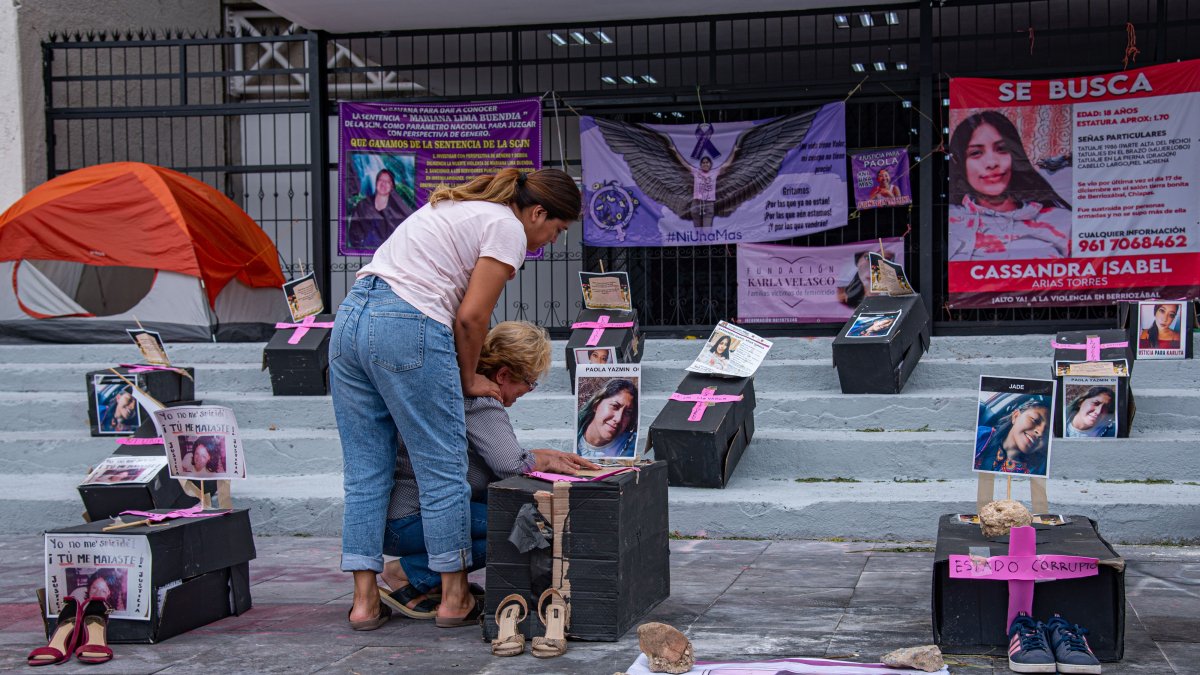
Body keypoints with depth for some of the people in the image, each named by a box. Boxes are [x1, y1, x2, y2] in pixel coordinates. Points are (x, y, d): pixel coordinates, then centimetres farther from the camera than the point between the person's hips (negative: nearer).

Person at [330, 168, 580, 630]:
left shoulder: (459, 207, 26)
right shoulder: (507, 228, -1)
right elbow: (471, 317, -7)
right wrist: (469, 379, 8)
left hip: (349, 317, 9)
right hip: (408, 331, -9)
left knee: (365, 471, 11)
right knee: (442, 470, 3)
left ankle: (364, 601, 14)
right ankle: (454, 599, 13)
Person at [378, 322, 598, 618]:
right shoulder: (479, 401, -20)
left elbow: (497, 453, 21)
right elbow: (511, 464, -29)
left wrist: (550, 455, 12)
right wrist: (545, 462, -8)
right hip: (404, 524, -10)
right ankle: (408, 574, -11)